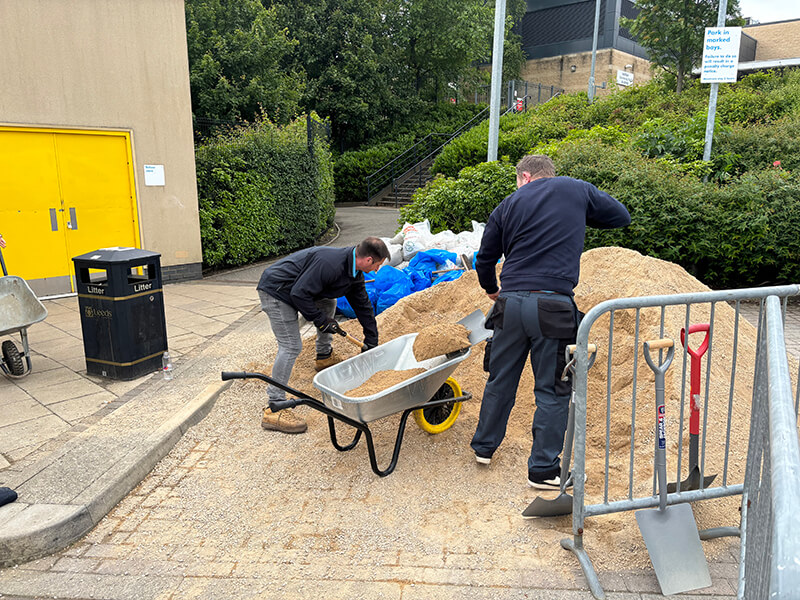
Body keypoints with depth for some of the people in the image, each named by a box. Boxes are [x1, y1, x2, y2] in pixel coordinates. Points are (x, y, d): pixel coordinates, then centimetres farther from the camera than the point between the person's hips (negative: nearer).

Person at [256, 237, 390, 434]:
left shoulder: (354, 272, 4)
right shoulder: (330, 263, -28)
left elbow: (363, 306, 15)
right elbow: (299, 294, -26)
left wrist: (372, 343, 20)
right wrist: (321, 320, -14)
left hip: (293, 290, 10)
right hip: (275, 290, -10)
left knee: (328, 303, 24)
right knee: (291, 346, -14)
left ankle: (324, 356, 41)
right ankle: (273, 409, -12)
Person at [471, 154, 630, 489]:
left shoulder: (508, 205, 12)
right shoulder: (577, 190, 9)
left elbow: (484, 260, 15)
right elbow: (621, 217, 21)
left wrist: (492, 291, 34)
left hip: (511, 303, 2)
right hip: (553, 306, -2)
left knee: (501, 380, 17)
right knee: (552, 390, 8)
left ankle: (484, 446, 33)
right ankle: (543, 469, 15)